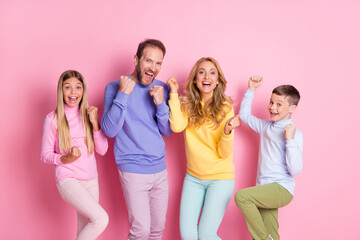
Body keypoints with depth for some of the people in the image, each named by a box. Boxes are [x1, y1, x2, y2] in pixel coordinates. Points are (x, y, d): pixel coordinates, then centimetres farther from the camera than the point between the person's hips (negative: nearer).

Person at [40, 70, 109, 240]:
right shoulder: (52, 119, -6)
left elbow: (102, 150, 2)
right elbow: (45, 155, -2)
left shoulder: (88, 114, 6)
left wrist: (94, 123, -10)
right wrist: (66, 159, -21)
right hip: (67, 179, -5)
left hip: (91, 180, 5)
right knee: (101, 219, -19)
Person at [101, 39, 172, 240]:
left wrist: (160, 104, -13)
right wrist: (123, 94, -21)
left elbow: (168, 131, 4)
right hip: (133, 170, -4)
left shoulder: (162, 89, 5)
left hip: (160, 169, 5)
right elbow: (110, 130, -14)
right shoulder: (115, 87, -6)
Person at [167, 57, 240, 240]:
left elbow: (224, 153, -11)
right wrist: (174, 94, -16)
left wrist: (227, 132, -30)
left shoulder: (225, 108, -7)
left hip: (220, 177, -3)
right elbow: (177, 127, -21)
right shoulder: (187, 105, 1)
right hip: (193, 177, 3)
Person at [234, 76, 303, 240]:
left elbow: (295, 169, -13)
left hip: (282, 188, -7)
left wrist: (290, 140, -22)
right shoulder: (265, 127, 14)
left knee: (241, 196, -27)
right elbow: (244, 115, 28)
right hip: (266, 189, 7)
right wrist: (251, 90, 21)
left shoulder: (295, 133, -7)